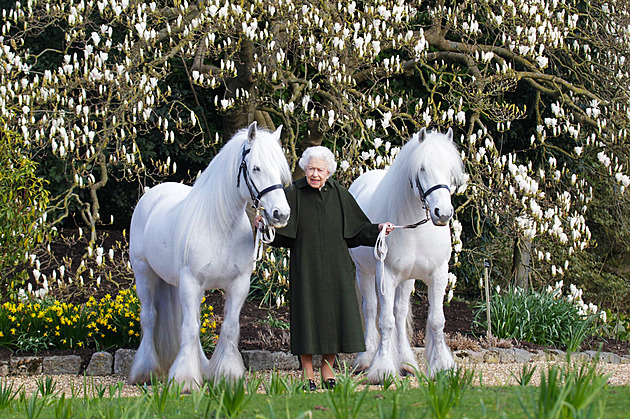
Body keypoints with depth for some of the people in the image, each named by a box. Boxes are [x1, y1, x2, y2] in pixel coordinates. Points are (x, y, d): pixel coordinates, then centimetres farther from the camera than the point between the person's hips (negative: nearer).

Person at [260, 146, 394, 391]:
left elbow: (357, 230, 10)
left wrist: (378, 230, -4)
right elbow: (281, 233, -7)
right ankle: (307, 374, 8)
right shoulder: (293, 194, -2)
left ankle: (327, 371, 17)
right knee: (307, 313, -2)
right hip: (306, 267, -3)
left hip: (335, 267, 3)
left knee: (334, 313, 4)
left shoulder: (339, 194, 5)